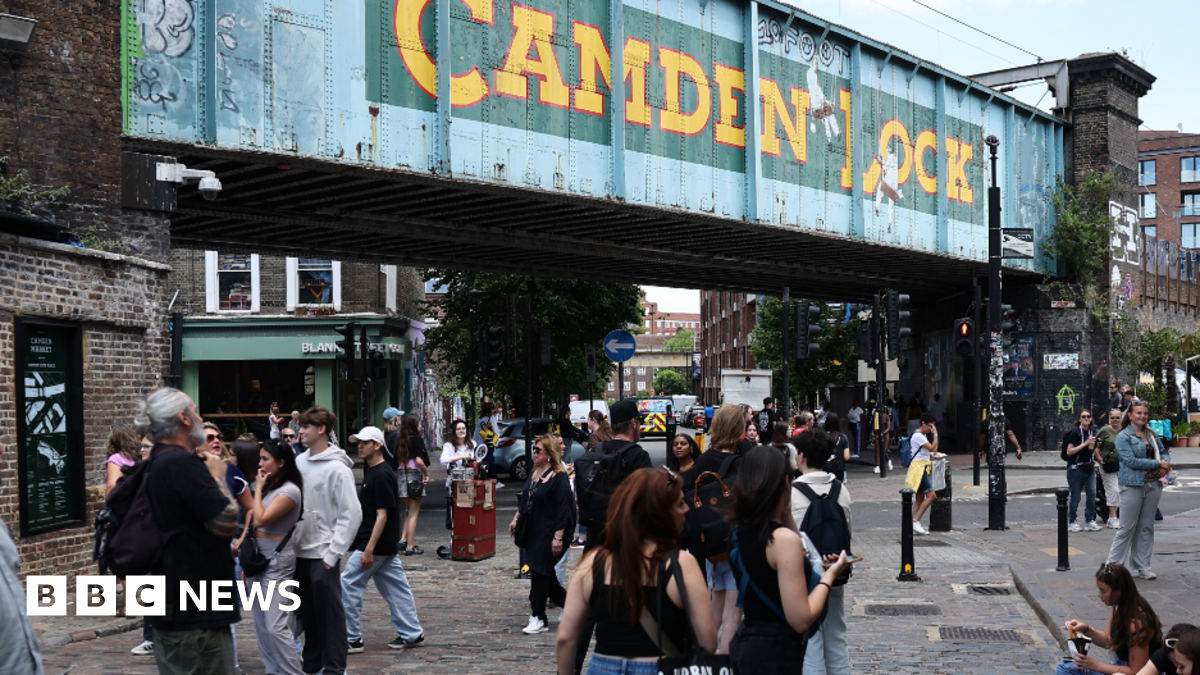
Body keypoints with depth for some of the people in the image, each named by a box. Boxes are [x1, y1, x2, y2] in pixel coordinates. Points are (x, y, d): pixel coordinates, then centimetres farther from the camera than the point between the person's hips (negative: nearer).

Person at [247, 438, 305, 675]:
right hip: (258, 557, 9)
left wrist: (258, 489, -12)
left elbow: (260, 520, -22)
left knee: (275, 625, -13)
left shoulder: (290, 490, -15)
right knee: (261, 624, 11)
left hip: (277, 561, -9)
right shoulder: (269, 486, 10)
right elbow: (254, 521, 13)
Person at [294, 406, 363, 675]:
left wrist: (333, 553, -15)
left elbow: (351, 515, -14)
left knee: (329, 612, 2)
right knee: (307, 611, 15)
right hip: (300, 551, 6)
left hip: (322, 554, -6)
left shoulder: (337, 468, -13)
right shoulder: (300, 462, 7)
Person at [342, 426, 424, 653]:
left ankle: (351, 639, 2)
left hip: (374, 545, -9)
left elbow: (382, 515, -20)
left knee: (348, 587, -4)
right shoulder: (370, 470, 12)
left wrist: (369, 549, -22)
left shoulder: (382, 475, -17)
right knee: (395, 588, 12)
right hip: (387, 546, 9)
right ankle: (411, 634, 17)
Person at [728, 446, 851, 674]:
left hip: (744, 643, 8)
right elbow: (801, 620, -21)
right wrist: (828, 576, -9)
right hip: (776, 655, -8)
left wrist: (786, 514, 13)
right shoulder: (784, 539, -21)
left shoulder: (738, 530, 3)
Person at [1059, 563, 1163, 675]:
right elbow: (1107, 640, 12)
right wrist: (1086, 629, -7)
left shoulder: (1136, 623, -27)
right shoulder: (1120, 609, -1)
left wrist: (1096, 666, -20)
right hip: (1122, 666, 9)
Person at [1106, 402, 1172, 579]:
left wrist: (1165, 465, -4)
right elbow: (1131, 461, -16)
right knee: (1127, 528, -3)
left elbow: (1164, 451, 19)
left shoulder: (1152, 434, 12)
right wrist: (1158, 463, -15)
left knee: (1147, 528, 10)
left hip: (1153, 485, 6)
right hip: (1133, 486, -6)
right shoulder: (1123, 436, -7)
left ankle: (1142, 567, 17)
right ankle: (1113, 565, 5)